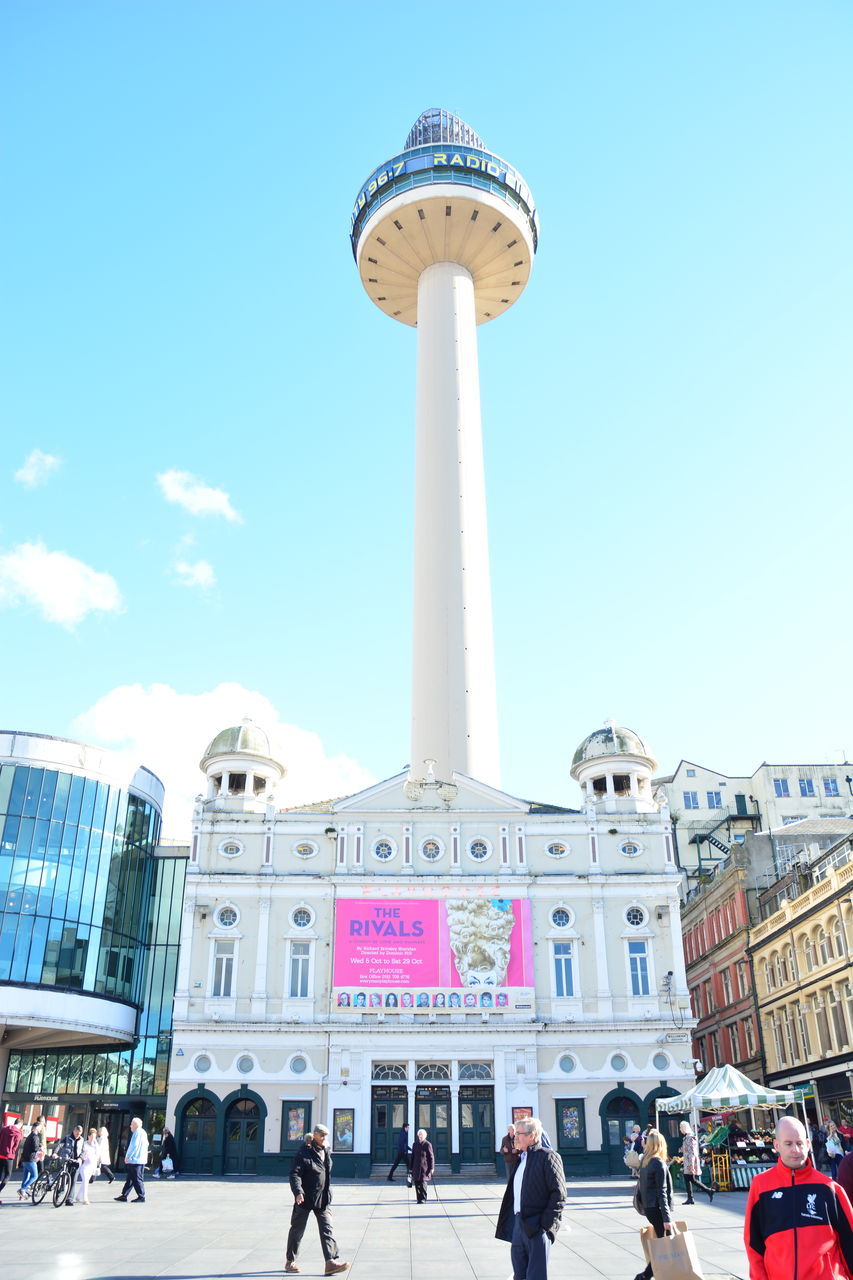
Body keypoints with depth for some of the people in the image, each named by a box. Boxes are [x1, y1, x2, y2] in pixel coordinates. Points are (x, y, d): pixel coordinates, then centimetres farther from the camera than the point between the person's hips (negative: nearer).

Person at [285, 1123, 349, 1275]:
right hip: (305, 1199, -5)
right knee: (297, 1230, 9)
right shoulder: (304, 1152, -13)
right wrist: (298, 1192, -33)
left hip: (323, 1200, 5)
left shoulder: (326, 1151, 8)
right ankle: (290, 1261, 26)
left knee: (326, 1229, -4)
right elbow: (294, 1173, -19)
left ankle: (331, 1262, -8)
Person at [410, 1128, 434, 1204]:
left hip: (424, 1167, -5)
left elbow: (431, 1157, -3)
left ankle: (423, 1199, 1)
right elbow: (413, 1156, 14)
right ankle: (419, 1199, 14)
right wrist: (411, 1168, 13)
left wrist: (432, 1168, -7)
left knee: (423, 1183, -8)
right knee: (417, 1183, 4)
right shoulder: (415, 1144, 11)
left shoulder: (428, 1144, -3)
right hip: (416, 1167, 5)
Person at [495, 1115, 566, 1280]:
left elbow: (559, 1193, -14)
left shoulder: (547, 1157, -10)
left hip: (537, 1228, -8)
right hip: (518, 1223, 8)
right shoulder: (521, 1158, 15)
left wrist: (547, 1224, -16)